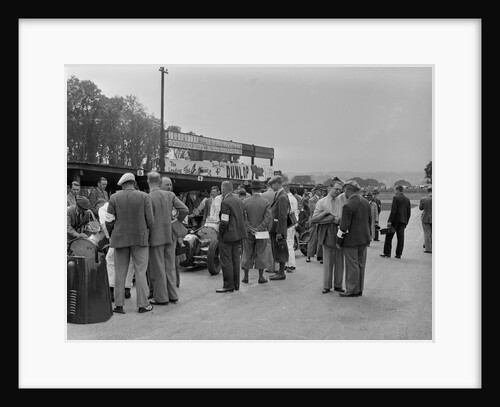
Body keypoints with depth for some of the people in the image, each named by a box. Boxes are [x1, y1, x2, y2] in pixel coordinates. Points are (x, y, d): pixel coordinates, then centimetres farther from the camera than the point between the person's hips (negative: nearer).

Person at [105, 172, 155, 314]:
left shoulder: (114, 198, 0)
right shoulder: (144, 197, -4)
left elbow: (109, 221, 0)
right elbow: (150, 220, -6)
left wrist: (111, 236, 16)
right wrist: (147, 232, 12)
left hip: (120, 239, 1)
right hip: (140, 238, -1)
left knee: (120, 272, 9)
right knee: (140, 271, 4)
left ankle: (119, 305, 10)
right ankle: (143, 304, 6)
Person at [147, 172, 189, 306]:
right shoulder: (170, 195, 1)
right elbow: (185, 210, -4)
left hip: (156, 238, -5)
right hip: (170, 236, 5)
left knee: (157, 269, 5)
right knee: (170, 266, 15)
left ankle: (161, 298, 12)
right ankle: (172, 295, 21)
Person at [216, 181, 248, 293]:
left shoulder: (225, 202, -16)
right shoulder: (239, 201, 9)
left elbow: (224, 222, -19)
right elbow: (244, 217, 14)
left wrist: (220, 234, -7)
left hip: (228, 235, -8)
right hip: (238, 234, 8)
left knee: (226, 261, 0)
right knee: (235, 259, 14)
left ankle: (228, 286, 5)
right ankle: (236, 284, 21)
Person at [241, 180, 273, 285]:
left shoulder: (245, 202, -4)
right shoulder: (266, 202, -7)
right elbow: (268, 218, -14)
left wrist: (250, 229, -12)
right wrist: (258, 229, -12)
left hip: (248, 233, 2)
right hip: (261, 232, -1)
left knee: (247, 254, 12)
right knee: (261, 254, 8)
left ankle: (246, 277, 16)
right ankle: (261, 277, 10)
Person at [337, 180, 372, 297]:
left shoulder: (348, 206, -19)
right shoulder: (366, 203, 5)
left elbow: (344, 226, -18)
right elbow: (370, 221, 13)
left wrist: (338, 241, -5)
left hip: (351, 240, -7)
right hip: (364, 239, 8)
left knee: (352, 266, 1)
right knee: (360, 265, 13)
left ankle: (352, 290, 8)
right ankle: (359, 289, 22)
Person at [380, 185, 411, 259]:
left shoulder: (396, 198, -8)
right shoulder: (407, 200, 12)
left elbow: (393, 210, -15)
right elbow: (409, 212, 12)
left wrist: (390, 221, -15)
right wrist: (406, 222, 17)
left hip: (395, 220, -6)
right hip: (403, 221, 6)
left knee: (389, 237, 3)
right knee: (400, 238, 5)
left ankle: (387, 253, 4)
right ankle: (398, 254, 6)